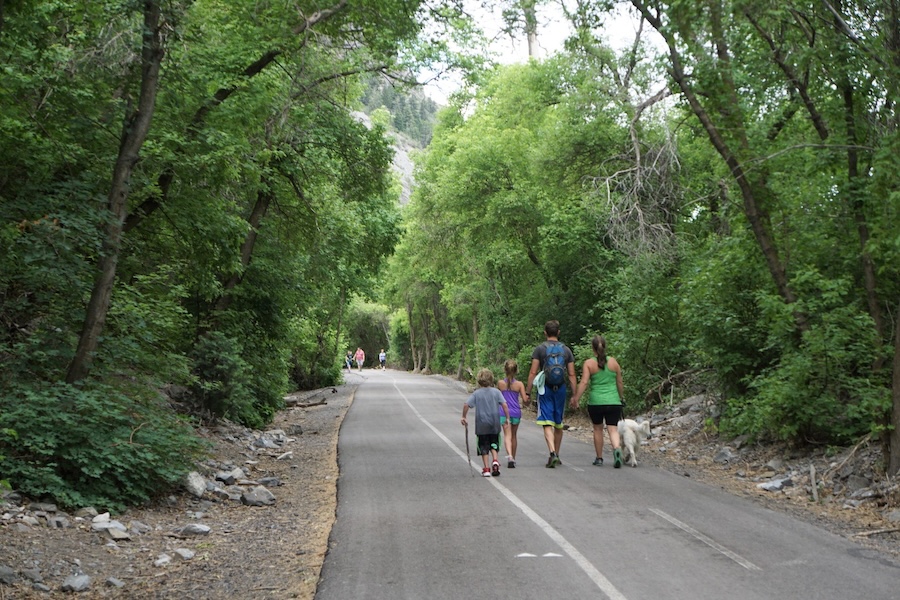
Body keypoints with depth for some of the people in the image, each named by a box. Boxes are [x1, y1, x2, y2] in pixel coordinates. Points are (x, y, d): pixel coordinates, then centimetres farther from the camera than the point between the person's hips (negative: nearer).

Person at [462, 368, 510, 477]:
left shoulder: (476, 393, -1)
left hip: (481, 425, -1)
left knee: (484, 447, 7)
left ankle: (486, 469, 4)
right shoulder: (496, 392, -1)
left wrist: (464, 417, 3)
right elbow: (504, 405, -8)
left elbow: (466, 405, -8)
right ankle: (495, 461, -7)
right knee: (494, 444, 16)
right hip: (495, 423, 1)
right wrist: (507, 418, -1)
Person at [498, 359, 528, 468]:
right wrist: (523, 403, 12)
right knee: (514, 435, 15)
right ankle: (513, 458, 25)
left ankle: (510, 456, -27)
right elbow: (525, 400, -10)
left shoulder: (500, 383, -5)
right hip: (516, 412, 1)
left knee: (507, 435, -4)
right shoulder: (519, 384, -7)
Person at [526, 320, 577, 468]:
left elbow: (533, 372, -7)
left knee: (547, 424, -6)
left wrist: (528, 392, -2)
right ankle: (556, 455, 24)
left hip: (545, 389, -3)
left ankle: (552, 453, -24)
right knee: (558, 424, 14)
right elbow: (571, 375, 5)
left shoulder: (540, 349, -2)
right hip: (561, 389, 3)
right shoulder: (566, 350, 7)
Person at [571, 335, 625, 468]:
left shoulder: (589, 363, -3)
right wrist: (622, 398, 23)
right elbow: (619, 383, 10)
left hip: (596, 402, -1)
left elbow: (584, 382, -12)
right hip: (613, 402, 1)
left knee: (598, 429, 16)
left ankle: (599, 458, 22)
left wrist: (576, 398, -9)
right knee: (613, 429, 0)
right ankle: (617, 448, -29)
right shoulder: (613, 362, 4)